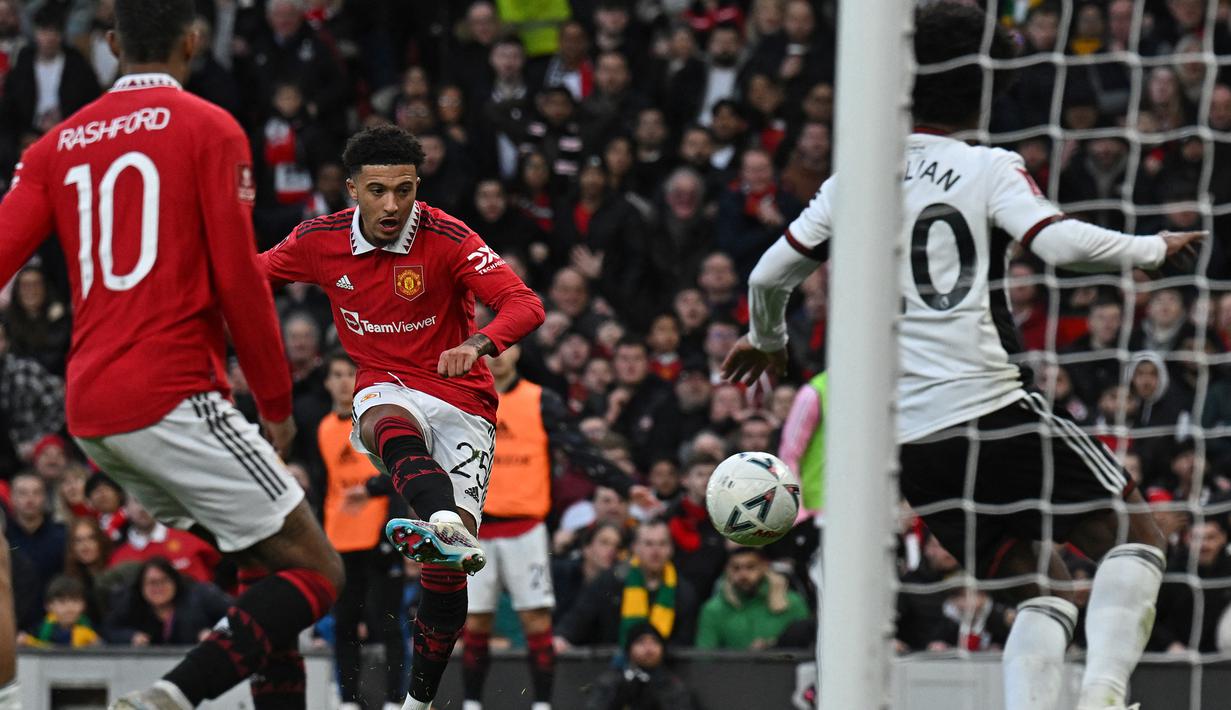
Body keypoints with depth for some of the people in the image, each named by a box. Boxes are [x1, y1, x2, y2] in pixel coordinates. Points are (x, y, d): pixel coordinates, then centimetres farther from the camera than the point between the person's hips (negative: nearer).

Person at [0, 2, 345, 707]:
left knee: (268, 561, 22)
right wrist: (278, 402, 1)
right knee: (315, 572, -4)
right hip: (174, 397, -7)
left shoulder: (59, 144, 13)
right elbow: (238, 278, -8)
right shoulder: (209, 128, -2)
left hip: (90, 411, 7)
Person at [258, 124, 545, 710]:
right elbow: (252, 276, 17)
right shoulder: (319, 241, -3)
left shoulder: (448, 240, -14)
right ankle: (444, 522, -70)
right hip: (385, 391, 1)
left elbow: (525, 305, -24)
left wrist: (478, 343, -43)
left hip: (459, 401, -1)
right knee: (390, 427, -40)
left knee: (448, 568, -13)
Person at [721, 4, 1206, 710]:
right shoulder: (989, 167, 1)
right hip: (989, 406, -5)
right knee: (1139, 536, 7)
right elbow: (1058, 242, -16)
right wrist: (1155, 248, 0)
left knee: (1039, 591, 16)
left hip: (906, 435, 5)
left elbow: (770, 276, 19)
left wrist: (768, 341, 39)